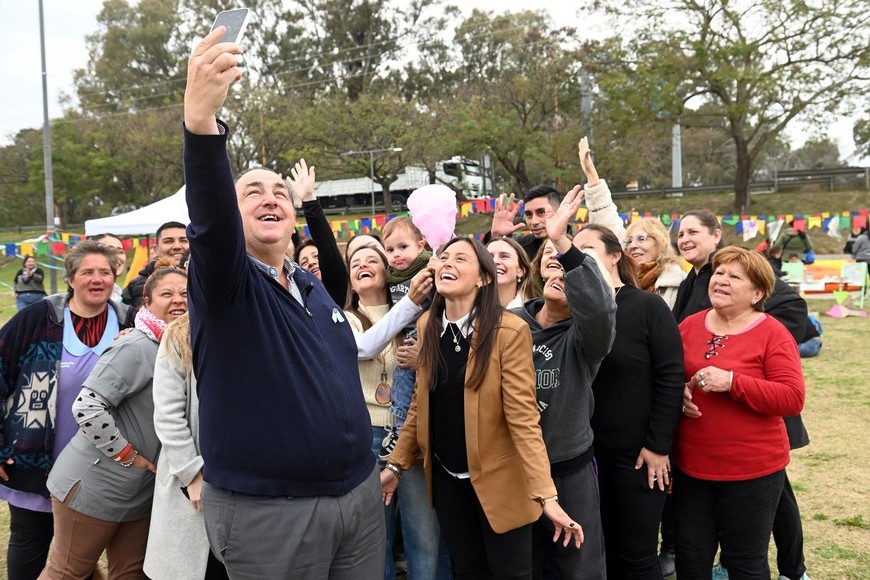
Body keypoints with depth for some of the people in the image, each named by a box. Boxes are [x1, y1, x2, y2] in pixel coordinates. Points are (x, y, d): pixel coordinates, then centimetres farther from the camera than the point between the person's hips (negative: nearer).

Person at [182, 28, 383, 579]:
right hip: (265, 512, -6)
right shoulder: (223, 281, -8)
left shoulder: (313, 286, 11)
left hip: (359, 495, 6)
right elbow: (211, 220, -31)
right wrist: (201, 120, -48)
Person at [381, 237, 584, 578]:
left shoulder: (510, 331, -18)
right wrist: (397, 464, 7)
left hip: (497, 476, -4)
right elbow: (421, 403, 8)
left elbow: (522, 417, -20)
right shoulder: (427, 325, -1)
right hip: (446, 478, 5)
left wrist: (546, 494, -26)